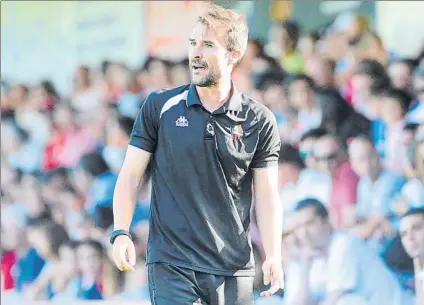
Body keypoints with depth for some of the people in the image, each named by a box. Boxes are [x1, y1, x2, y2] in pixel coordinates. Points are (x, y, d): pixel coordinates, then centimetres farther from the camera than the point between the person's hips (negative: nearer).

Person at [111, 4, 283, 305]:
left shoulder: (259, 121, 4)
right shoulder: (159, 107, 4)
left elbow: (267, 194, 4)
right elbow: (131, 175, 5)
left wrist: (273, 257, -8)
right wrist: (121, 233, -9)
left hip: (234, 269, 1)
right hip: (171, 265, -1)